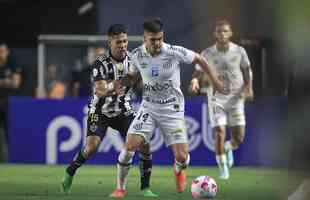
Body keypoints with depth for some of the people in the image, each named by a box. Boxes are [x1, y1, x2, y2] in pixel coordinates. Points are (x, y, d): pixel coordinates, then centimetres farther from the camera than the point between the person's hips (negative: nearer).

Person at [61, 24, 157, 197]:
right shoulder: (101, 63, -20)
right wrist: (111, 88, -50)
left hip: (124, 111, 4)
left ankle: (145, 188, 1)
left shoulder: (133, 59, -7)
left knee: (144, 145, -11)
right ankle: (69, 173, 6)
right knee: (92, 147, -21)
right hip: (101, 111, -4)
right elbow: (100, 91, -30)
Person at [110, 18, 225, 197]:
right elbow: (132, 76, 13)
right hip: (148, 108, 2)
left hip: (173, 110, -1)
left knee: (182, 157, -8)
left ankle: (179, 171, 32)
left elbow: (199, 59, 0)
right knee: (130, 145, -19)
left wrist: (214, 79, 7)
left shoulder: (175, 52, -17)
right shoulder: (137, 54, -8)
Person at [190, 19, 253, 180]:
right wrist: (195, 81, -25)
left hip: (236, 98, 1)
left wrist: (249, 87, -6)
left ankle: (228, 148, 35)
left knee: (239, 138, -2)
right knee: (219, 133, -13)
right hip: (216, 98, -1)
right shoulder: (207, 54, -7)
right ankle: (223, 169, 3)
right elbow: (199, 73, -2)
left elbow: (247, 69, 9)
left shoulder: (239, 51, -4)